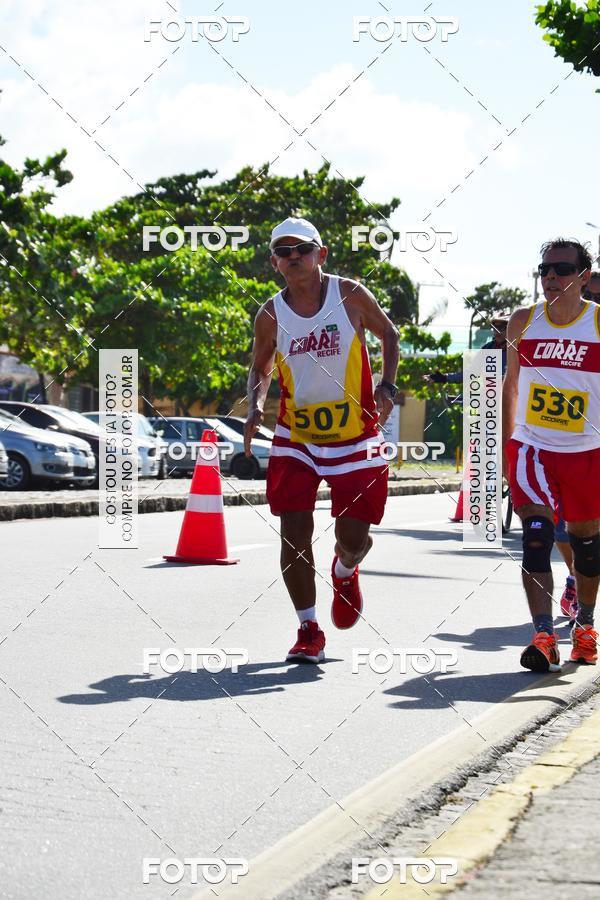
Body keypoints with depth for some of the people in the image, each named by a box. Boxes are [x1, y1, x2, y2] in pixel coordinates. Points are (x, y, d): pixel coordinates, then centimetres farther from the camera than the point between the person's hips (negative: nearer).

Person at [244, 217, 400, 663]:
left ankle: (345, 573, 40)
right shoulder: (271, 315, -3)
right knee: (294, 531, -9)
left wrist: (387, 386, -6)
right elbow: (261, 368, 12)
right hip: (296, 438, 1)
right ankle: (309, 631, 5)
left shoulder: (350, 295, -7)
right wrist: (255, 406, -8)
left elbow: (389, 334, 7)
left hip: (355, 437, -1)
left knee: (353, 535, 1)